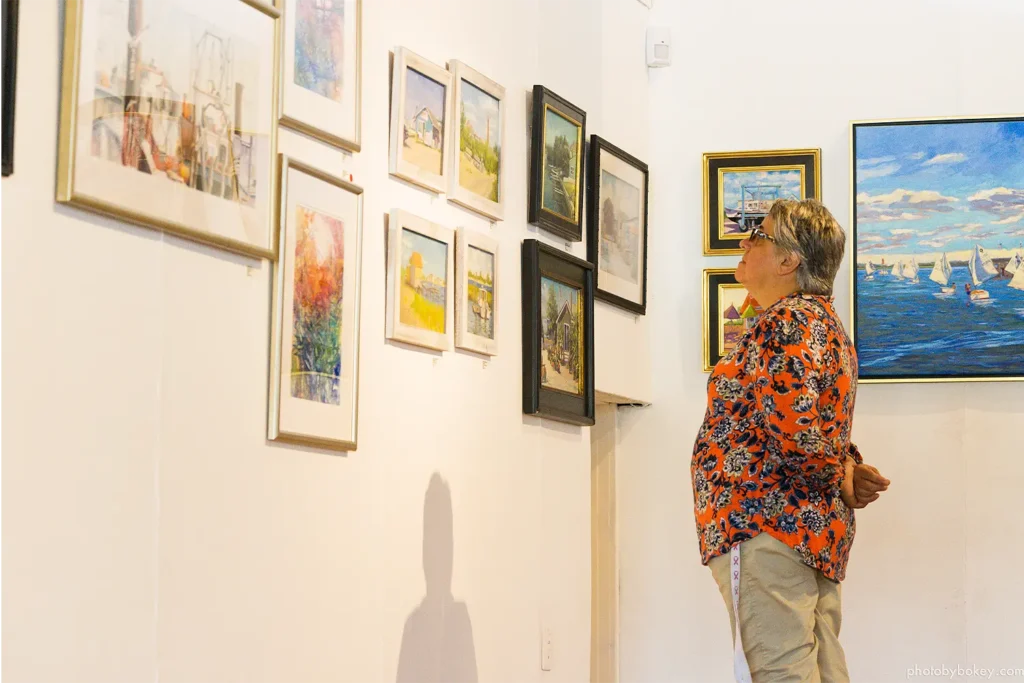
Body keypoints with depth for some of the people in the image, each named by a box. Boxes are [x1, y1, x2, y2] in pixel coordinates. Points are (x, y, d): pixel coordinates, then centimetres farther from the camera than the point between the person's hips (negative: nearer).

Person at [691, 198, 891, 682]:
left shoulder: (788, 322, -11)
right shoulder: (823, 319, 20)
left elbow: (793, 428, -22)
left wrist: (838, 480, -6)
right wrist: (846, 466, 2)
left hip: (766, 521, -10)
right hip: (817, 525, 10)